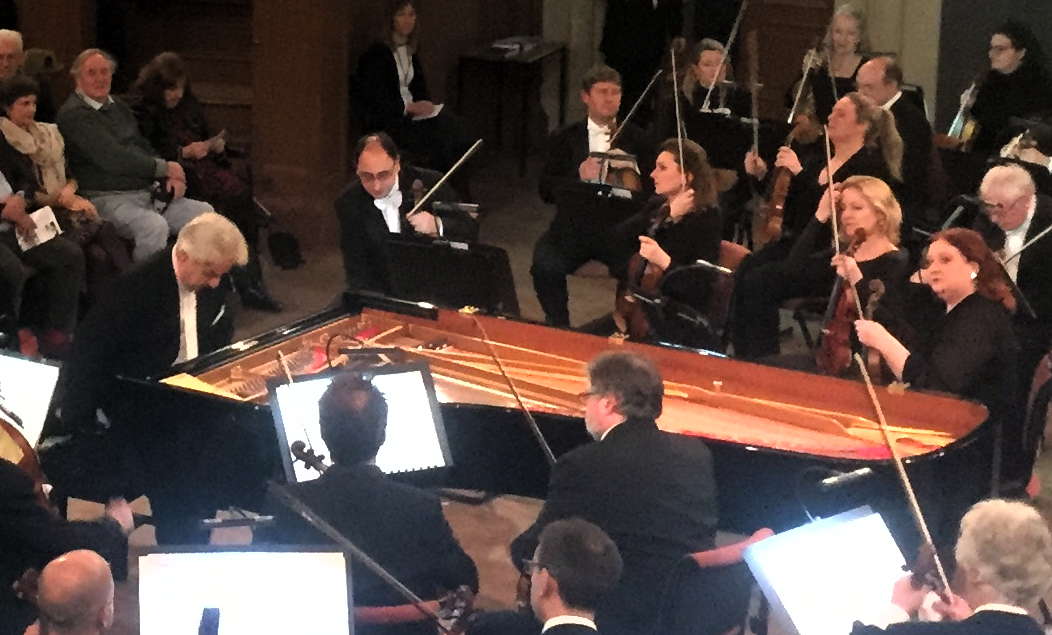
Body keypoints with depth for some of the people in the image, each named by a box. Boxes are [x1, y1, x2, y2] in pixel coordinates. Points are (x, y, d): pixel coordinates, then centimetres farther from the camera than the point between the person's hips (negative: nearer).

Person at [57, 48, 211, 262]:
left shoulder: (119, 107, 21)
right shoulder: (73, 114, -7)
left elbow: (144, 148, 23)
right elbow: (112, 159, -16)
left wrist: (172, 177, 2)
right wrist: (165, 168, -10)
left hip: (147, 193, 8)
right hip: (108, 198, -8)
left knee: (205, 213, -9)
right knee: (155, 226, -36)